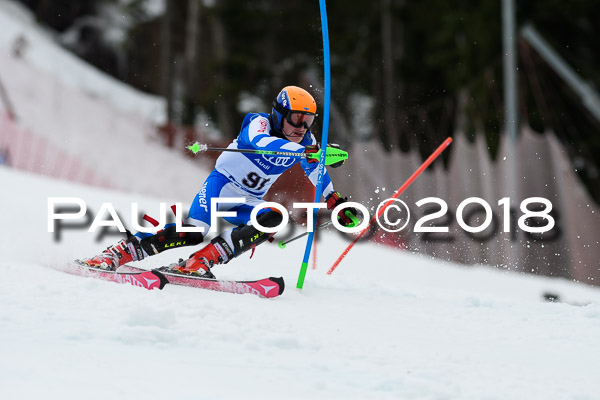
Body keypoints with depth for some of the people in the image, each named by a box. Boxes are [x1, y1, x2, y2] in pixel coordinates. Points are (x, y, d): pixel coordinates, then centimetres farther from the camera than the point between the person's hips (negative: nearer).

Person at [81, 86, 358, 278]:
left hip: (248, 203, 6)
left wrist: (336, 202, 13)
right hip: (221, 185, -6)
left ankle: (199, 262, -32)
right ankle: (117, 253, -24)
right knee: (193, 233, -29)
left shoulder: (304, 141, 0)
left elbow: (316, 171, 18)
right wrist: (308, 151, -54)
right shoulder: (259, 123, -19)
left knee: (272, 219, -27)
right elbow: (263, 142, -43)